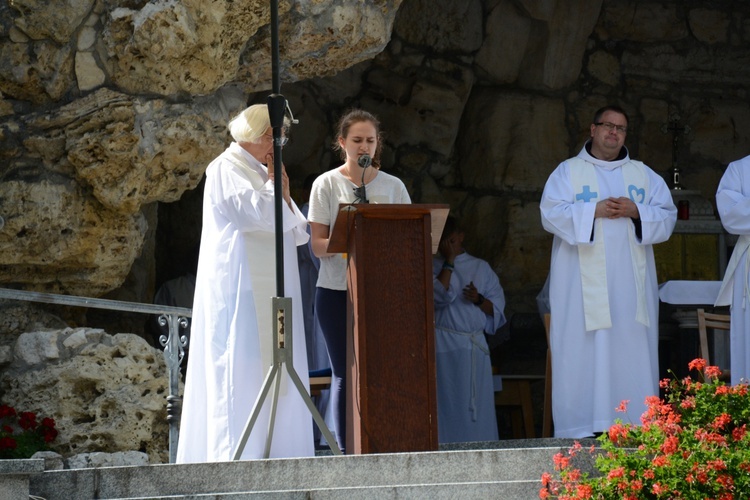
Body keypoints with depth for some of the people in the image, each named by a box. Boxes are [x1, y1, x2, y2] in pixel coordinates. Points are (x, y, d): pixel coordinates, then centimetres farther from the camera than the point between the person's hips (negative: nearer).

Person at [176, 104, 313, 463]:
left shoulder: (261, 173, 21)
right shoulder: (226, 170, -5)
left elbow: (295, 232, 18)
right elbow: (258, 214, -20)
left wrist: (283, 190, 4)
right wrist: (273, 185, -3)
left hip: (271, 291, 9)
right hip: (241, 287, -9)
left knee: (275, 370, 3)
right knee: (243, 364, -12)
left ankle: (277, 452, 1)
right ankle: (237, 456, -15)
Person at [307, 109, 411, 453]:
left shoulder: (393, 186, 12)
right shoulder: (326, 185, 5)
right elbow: (317, 244, -1)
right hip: (336, 291, -2)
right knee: (345, 372, -2)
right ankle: (347, 453, 1)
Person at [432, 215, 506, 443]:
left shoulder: (481, 268, 13)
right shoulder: (431, 267, 6)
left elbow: (497, 307, 11)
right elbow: (439, 296, -13)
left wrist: (479, 299, -9)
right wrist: (449, 262, -10)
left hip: (475, 346, 3)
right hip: (444, 346, -3)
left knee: (477, 404, 0)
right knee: (448, 401, -6)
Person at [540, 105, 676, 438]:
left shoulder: (644, 175, 18)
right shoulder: (568, 172, 10)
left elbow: (667, 215, 10)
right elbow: (551, 213, -4)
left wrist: (636, 211, -9)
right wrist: (594, 210, -15)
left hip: (630, 282, 3)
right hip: (584, 283, -3)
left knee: (632, 353, -2)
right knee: (584, 351, -9)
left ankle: (636, 423, -2)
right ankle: (584, 428, -10)